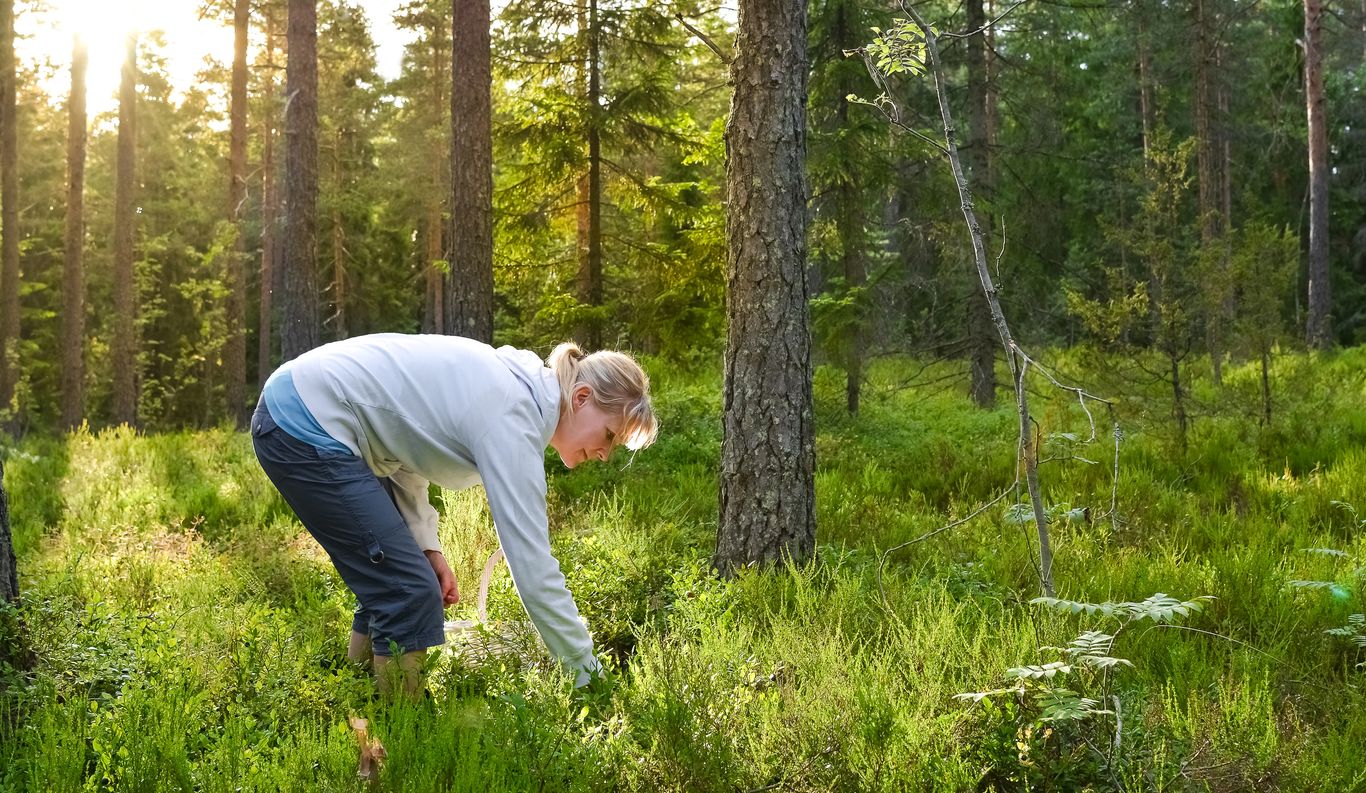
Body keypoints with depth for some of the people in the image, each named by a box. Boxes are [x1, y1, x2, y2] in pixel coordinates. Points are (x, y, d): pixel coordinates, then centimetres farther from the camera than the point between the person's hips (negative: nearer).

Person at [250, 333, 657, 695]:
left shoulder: (511, 382, 8)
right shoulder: (512, 417, -19)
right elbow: (532, 566, -22)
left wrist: (426, 546, 4)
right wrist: (590, 677, -16)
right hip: (304, 429, -10)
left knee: (392, 587, 14)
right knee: (411, 595, -9)